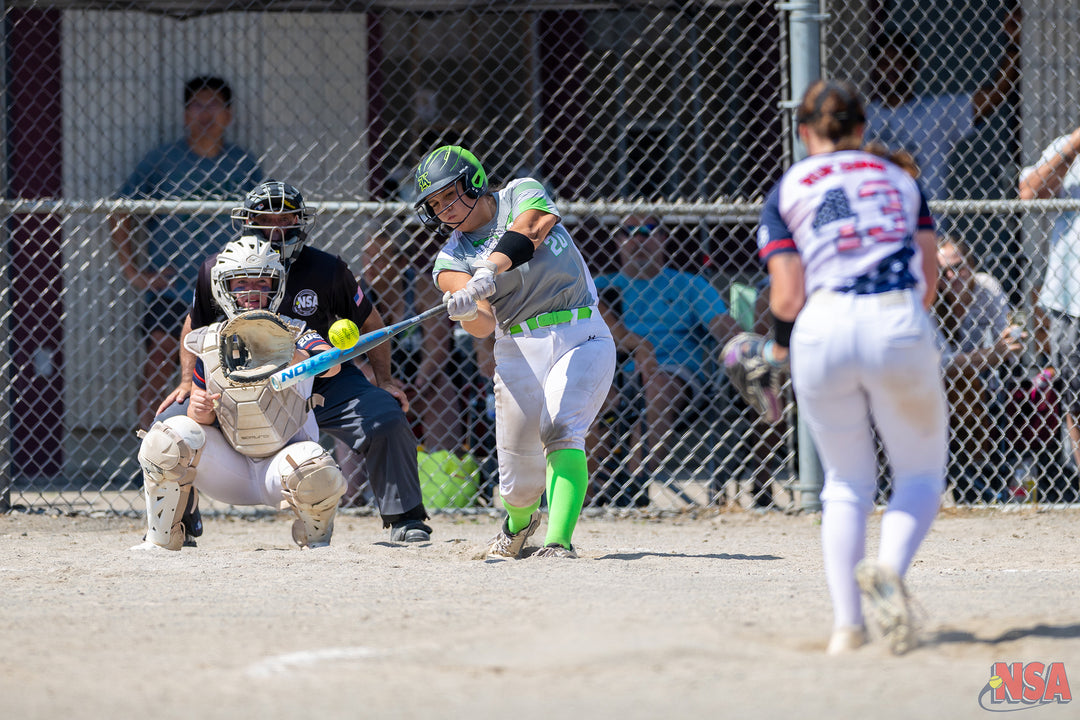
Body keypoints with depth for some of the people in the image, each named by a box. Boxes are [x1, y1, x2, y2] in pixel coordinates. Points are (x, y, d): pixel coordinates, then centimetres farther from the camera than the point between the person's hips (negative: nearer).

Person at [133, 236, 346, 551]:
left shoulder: (293, 335, -9)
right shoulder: (208, 343, 1)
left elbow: (330, 365, -33)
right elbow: (201, 418, 5)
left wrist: (289, 355, -54)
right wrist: (199, 410, -21)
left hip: (279, 463, -2)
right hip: (230, 466, 2)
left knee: (317, 474, -35)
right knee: (169, 438, -23)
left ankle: (316, 539, 2)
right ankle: (159, 540, -5)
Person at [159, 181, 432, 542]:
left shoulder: (327, 271, -14)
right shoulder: (217, 271, -11)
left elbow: (369, 323, 0)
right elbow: (196, 327, 8)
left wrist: (384, 381, -6)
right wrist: (189, 381, -2)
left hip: (323, 380, -1)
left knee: (386, 421, -24)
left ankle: (404, 519, -7)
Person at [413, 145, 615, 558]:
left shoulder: (521, 194, 2)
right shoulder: (452, 259, 2)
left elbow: (527, 231, -22)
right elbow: (484, 326, -14)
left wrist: (490, 270, -39)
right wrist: (466, 310, -38)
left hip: (580, 337, -2)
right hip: (520, 350, 2)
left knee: (560, 429, -26)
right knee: (520, 479, 3)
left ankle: (560, 540, -32)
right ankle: (518, 521, 37)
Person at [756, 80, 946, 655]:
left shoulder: (786, 191, 12)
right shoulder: (899, 180, 19)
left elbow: (788, 295, 3)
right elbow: (929, 273, 11)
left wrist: (780, 342, 23)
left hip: (823, 329, 0)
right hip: (901, 327, 0)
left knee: (846, 480, 14)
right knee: (920, 470, 13)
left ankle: (846, 625, 2)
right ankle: (890, 567, -18)